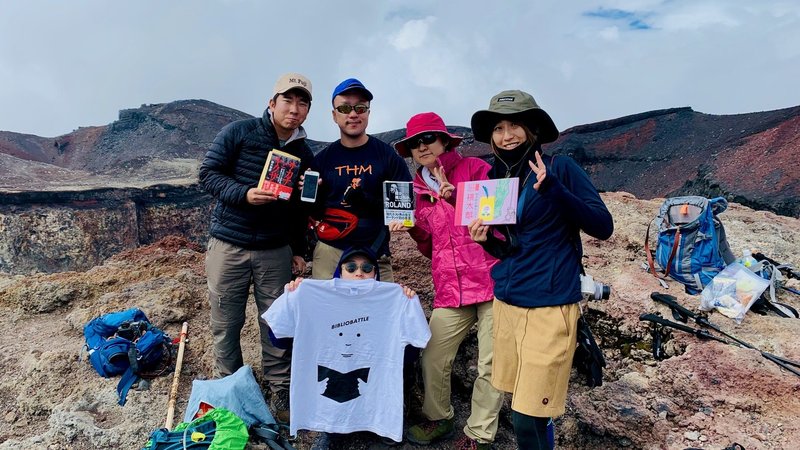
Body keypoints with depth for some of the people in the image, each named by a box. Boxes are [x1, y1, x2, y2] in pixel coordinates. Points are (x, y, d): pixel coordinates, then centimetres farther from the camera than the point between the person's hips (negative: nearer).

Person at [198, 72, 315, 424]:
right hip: (228, 247, -2)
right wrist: (244, 194, -23)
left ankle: (281, 394, 21)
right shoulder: (239, 133, -5)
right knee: (226, 325, 8)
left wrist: (298, 251, 11)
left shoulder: (304, 154, 8)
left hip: (276, 252, 3)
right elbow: (208, 173, -7)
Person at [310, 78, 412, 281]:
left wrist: (370, 202, -17)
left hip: (375, 254, -1)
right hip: (330, 253, 1)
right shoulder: (323, 159, 7)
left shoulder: (388, 156, 1)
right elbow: (315, 213, 11)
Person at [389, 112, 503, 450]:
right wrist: (413, 229, -2)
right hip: (450, 289, 5)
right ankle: (438, 418, 32)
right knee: (432, 359, 7)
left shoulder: (475, 169, -2)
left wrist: (456, 197, -20)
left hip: (492, 281, -4)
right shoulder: (419, 189, 13)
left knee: (491, 365, 3)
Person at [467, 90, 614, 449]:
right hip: (505, 303, 6)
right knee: (521, 406, 16)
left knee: (528, 419, -4)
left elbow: (603, 227, -13)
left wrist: (554, 190, -26)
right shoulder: (496, 177, 9)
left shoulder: (560, 167, -8)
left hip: (549, 307, -6)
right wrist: (485, 240, -7)